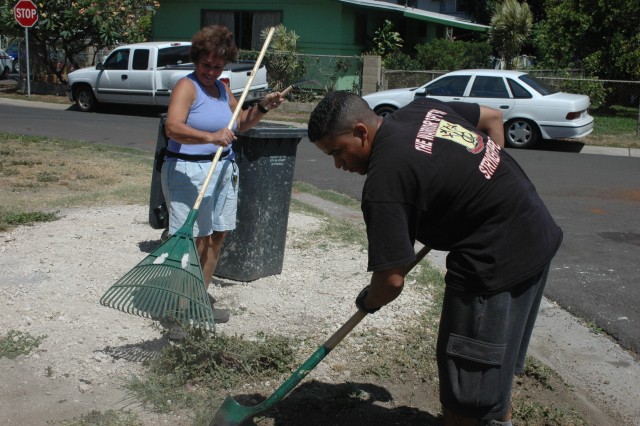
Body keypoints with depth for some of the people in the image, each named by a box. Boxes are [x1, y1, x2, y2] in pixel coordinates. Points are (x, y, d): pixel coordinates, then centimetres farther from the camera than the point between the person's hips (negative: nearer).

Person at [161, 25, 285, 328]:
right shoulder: (187, 86, -11)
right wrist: (211, 137, -40)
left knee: (216, 237, 11)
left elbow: (240, 123, 24)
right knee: (192, 240, -9)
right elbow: (173, 127, -27)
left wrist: (262, 107, 7)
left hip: (222, 170, 8)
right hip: (189, 171, -8)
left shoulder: (221, 88, 14)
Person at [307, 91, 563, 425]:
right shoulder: (420, 109, 5)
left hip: (497, 258, -10)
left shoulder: (383, 182, -21)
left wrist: (368, 301, 3)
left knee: (463, 398, 4)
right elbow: (493, 117, 19)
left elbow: (391, 280, -19)